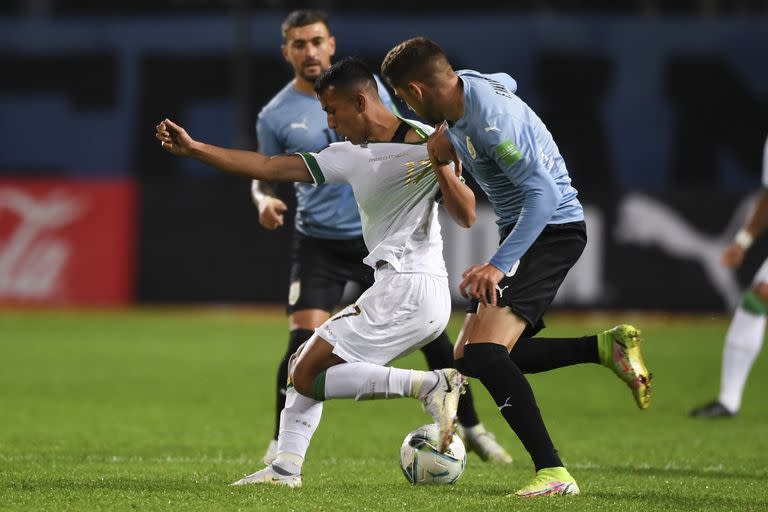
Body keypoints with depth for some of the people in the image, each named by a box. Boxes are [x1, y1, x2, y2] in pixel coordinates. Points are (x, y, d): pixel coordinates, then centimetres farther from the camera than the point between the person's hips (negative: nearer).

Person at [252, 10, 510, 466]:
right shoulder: (276, 116, -4)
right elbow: (264, 175, 7)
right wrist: (265, 200, -15)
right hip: (319, 244, -2)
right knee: (303, 342, -17)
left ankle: (471, 428, 21)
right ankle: (282, 446, -2)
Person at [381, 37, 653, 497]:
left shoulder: (492, 119, -26)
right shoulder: (466, 85, 3)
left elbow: (543, 195, -28)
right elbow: (504, 79, 29)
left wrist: (499, 265, -31)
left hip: (553, 229, -11)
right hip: (524, 229, 11)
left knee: (483, 352, -24)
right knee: (471, 357, 10)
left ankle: (553, 474, -26)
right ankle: (607, 348, 10)